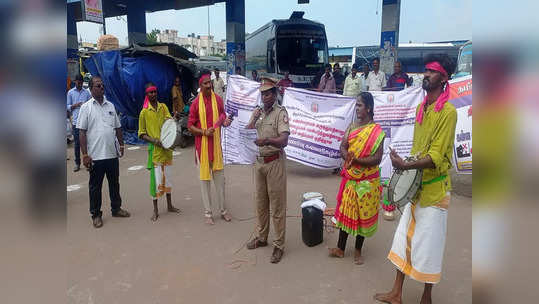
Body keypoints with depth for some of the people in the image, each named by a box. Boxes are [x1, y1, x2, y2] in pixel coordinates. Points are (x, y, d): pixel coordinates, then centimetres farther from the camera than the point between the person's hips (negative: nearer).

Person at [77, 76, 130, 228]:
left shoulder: (110, 106, 10)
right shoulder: (86, 107, -3)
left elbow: (118, 128, 16)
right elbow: (82, 132, -7)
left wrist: (121, 144, 10)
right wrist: (85, 154, -12)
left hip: (112, 153, 4)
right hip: (95, 155, -4)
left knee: (114, 183, 15)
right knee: (95, 186, 7)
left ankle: (116, 208, 30)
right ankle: (96, 214, 19)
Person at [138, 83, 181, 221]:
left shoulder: (163, 107, 8)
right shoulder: (144, 112, -2)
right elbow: (141, 134, 0)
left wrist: (169, 119, -25)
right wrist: (153, 140, -16)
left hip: (166, 148, 4)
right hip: (154, 149, -4)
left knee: (167, 177, 13)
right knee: (156, 178, -2)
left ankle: (169, 205, 28)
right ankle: (155, 210, 11)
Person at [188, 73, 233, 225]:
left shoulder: (218, 99, 3)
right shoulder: (196, 103, -6)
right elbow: (190, 126, -3)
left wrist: (225, 121, -9)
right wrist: (204, 132, -18)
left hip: (216, 143, 3)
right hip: (202, 144, -3)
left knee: (220, 177, 10)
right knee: (204, 178, 5)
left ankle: (223, 210, 24)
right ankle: (208, 212, 17)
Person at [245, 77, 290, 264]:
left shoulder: (280, 113, -11)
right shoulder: (257, 112, 10)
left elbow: (284, 140, -23)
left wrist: (267, 140, -41)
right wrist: (254, 121, -10)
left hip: (275, 162, -6)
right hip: (259, 161, 7)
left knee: (277, 205, 1)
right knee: (260, 203, 17)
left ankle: (279, 245, 13)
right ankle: (261, 237, 34)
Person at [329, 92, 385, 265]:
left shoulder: (377, 131, -12)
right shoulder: (352, 126, 5)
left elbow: (377, 159, -17)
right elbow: (342, 147, 0)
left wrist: (356, 159, -25)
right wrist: (347, 155, -21)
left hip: (367, 181, -5)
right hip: (350, 177, 5)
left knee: (362, 214, 9)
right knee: (345, 211, 12)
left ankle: (358, 250, 26)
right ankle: (340, 249, 26)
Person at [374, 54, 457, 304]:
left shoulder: (448, 111, -15)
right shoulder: (421, 108, 8)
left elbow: (436, 157, -20)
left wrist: (405, 166, -28)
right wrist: (406, 171, 2)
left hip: (434, 189, -7)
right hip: (415, 185, 7)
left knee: (429, 245, 6)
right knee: (404, 238, 13)